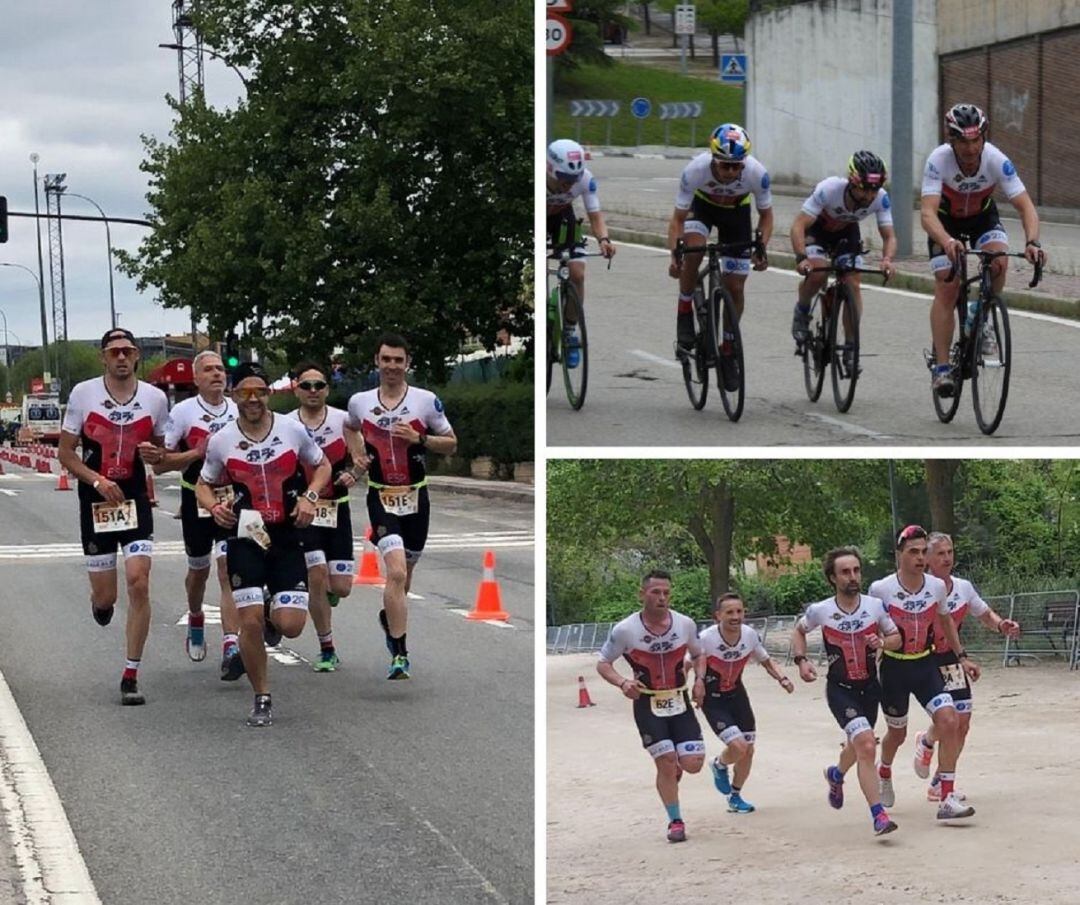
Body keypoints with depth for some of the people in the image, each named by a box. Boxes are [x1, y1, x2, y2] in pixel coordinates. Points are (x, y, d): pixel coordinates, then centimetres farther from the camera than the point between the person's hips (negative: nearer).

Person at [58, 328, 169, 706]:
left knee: (139, 584, -12)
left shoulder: (155, 398, 0)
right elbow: (65, 453, -1)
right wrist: (98, 481, -16)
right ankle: (101, 602, 46)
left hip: (136, 500, 1)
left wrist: (155, 455, -10)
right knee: (105, 596, 4)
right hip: (95, 502, -1)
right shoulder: (83, 394, -4)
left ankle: (131, 676, -3)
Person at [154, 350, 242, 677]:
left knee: (229, 570, -14)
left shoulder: (239, 411, 4)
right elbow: (159, 463, -7)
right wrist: (197, 453, -18)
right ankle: (195, 621, 48)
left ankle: (231, 647, -22)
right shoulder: (183, 411, -5)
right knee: (199, 569, 17)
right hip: (196, 500, 0)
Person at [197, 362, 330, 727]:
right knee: (250, 621, -9)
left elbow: (322, 466, 13)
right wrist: (214, 507, -10)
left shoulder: (292, 430, -2)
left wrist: (309, 496, -5)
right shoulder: (221, 441, -2)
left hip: (288, 537, 0)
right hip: (245, 537, 0)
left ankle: (273, 616, 32)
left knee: (291, 625, -8)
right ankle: (262, 700, 9)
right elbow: (203, 485, 12)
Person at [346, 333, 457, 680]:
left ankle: (389, 616, 49)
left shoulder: (426, 401, -5)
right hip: (381, 498, -1)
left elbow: (451, 444, 2)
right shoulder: (359, 402, 1)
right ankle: (399, 654, -17)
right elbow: (348, 428, 24)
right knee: (396, 572, -19)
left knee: (404, 572, 17)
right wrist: (355, 456, 5)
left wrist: (419, 439, -15)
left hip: (416, 496, 1)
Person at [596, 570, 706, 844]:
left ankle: (675, 769, 34)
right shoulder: (625, 630, -16)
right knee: (666, 762, -9)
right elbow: (603, 664, -5)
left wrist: (699, 678, -7)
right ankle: (675, 822, 10)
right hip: (647, 705, -2)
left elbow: (698, 654, 12)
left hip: (679, 701, 3)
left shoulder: (685, 624, -8)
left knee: (693, 764, -5)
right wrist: (623, 682, -23)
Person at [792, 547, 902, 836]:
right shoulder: (820, 611, -13)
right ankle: (879, 815, -20)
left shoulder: (875, 606, -9)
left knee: (858, 746, 22)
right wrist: (801, 660, -6)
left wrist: (883, 642, -18)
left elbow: (897, 637, 4)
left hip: (869, 686, 4)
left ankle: (836, 774, 58)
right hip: (840, 689, -4)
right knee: (866, 745, -22)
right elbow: (799, 631, 8)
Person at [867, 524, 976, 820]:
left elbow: (946, 621, 14)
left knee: (949, 721, -17)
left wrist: (962, 656, 14)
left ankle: (947, 800, -13)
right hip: (894, 666, -2)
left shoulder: (937, 586, -5)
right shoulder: (880, 590, -15)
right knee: (897, 733, 14)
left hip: (925, 665, 2)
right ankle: (884, 774, 50)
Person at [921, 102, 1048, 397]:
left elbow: (1026, 206, -31)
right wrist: (947, 241, -62)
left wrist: (1032, 242, -50)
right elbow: (927, 213, -42)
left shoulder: (996, 160, -30)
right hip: (946, 221, -1)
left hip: (983, 216, 1)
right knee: (947, 287, -15)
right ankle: (941, 366, -10)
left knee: (998, 260, -28)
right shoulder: (938, 160, -34)